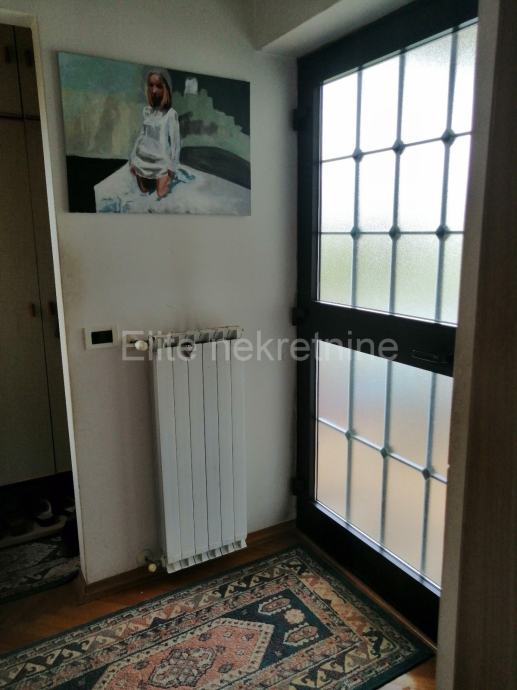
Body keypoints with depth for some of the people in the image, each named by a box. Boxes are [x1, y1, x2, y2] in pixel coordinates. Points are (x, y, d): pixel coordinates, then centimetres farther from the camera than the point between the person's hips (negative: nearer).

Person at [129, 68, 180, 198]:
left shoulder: (171, 113, -9)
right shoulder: (147, 110, 4)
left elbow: (175, 140, -8)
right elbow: (141, 135, 9)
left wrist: (172, 166, -11)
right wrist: (133, 160, 9)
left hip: (161, 162, -4)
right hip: (143, 160, 5)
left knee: (161, 195, -6)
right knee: (144, 191, 11)